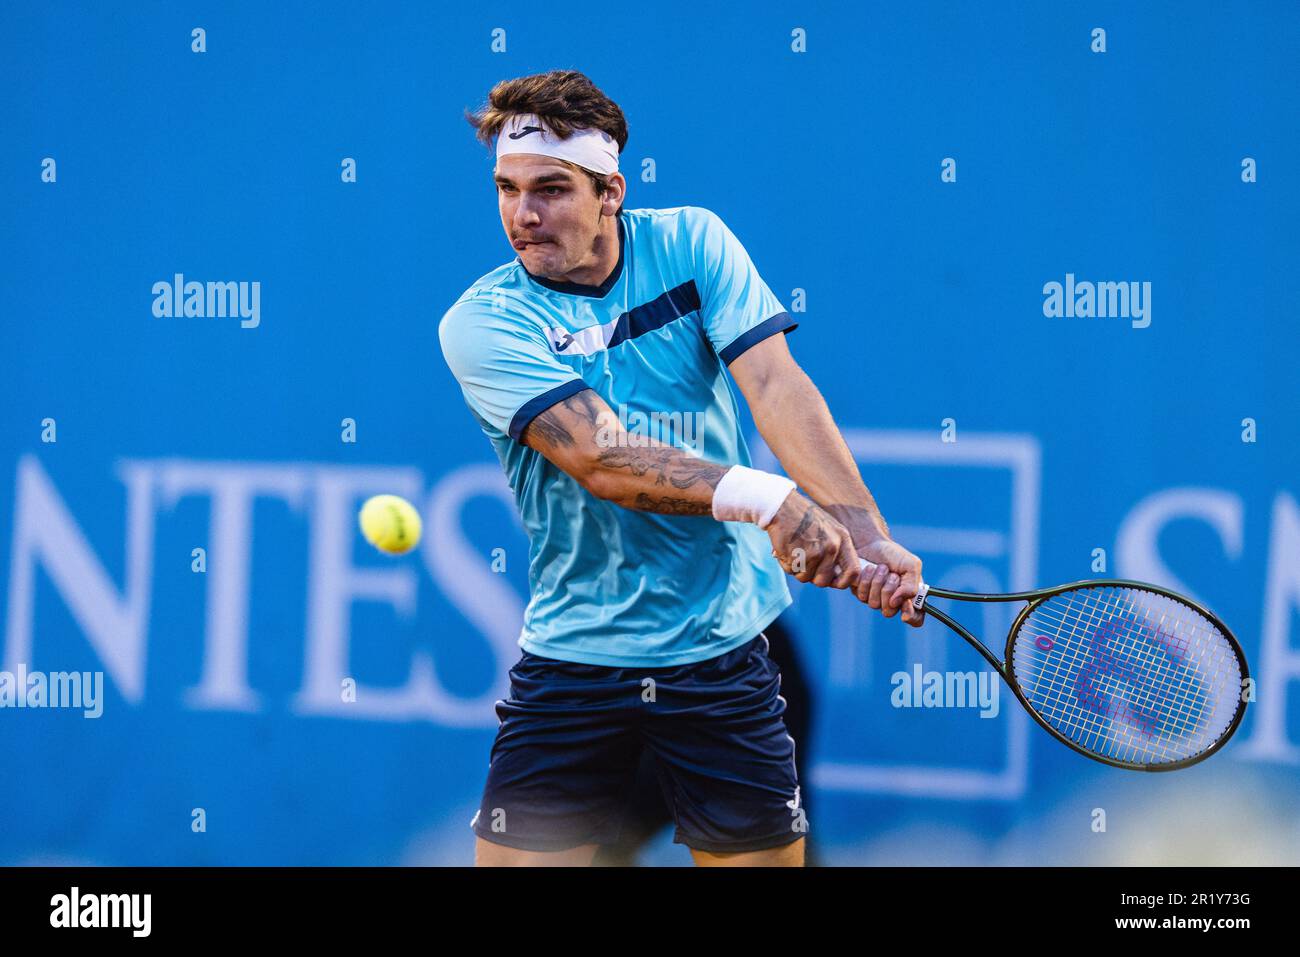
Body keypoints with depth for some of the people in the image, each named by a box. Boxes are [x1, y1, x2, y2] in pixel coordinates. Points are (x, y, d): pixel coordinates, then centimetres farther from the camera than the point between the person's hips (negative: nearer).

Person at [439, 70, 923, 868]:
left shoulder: (692, 243, 0)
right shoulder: (482, 323, -9)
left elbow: (776, 384, -13)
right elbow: (599, 458, -23)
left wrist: (865, 533, -30)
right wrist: (762, 497, -38)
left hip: (723, 649, 1)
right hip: (573, 661, -1)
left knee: (766, 854, 1)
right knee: (513, 857, -6)